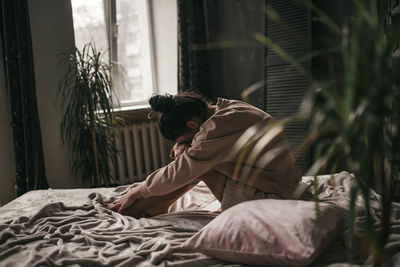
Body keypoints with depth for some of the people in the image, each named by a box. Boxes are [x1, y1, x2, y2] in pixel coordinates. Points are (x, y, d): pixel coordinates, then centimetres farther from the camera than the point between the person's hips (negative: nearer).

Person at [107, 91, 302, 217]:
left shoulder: (218, 128, -24)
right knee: (191, 157, 7)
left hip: (269, 197, -9)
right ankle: (156, 207, 13)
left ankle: (135, 210, 4)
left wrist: (135, 193, -3)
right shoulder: (226, 107, 4)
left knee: (188, 155, -8)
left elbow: (177, 175, -15)